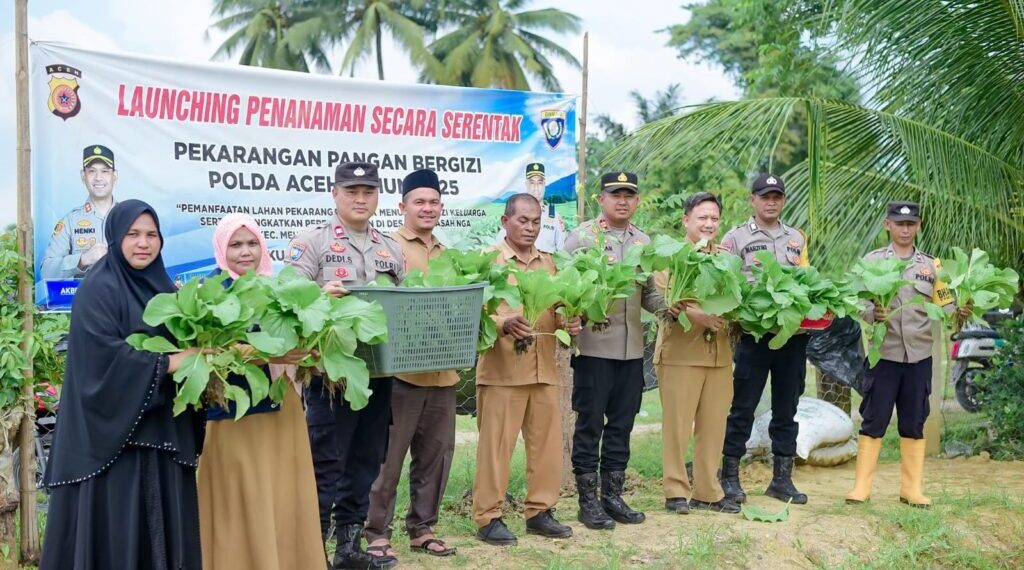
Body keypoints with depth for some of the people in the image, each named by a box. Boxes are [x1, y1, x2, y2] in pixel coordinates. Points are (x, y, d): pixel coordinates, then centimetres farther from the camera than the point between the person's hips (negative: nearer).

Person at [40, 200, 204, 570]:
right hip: (116, 425, -7)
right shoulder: (98, 287, -8)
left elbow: (182, 342, 17)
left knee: (164, 516, 8)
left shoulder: (163, 288, 13)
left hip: (162, 425, 7)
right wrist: (168, 363, -18)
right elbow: (102, 354, -18)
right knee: (115, 520, -3)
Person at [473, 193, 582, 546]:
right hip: (501, 369, -6)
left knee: (547, 442, 10)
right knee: (495, 445, -1)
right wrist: (504, 323, -29)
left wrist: (569, 322, -3)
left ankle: (540, 511, 23)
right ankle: (488, 517, 9)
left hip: (543, 369, 6)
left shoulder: (547, 263, 15)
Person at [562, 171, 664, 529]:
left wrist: (668, 306, -3)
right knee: (590, 424, 1)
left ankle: (612, 496, 21)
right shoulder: (582, 236, -2)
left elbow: (648, 294, 16)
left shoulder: (643, 241, 13)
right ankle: (587, 500, 11)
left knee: (621, 424, 11)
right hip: (594, 346, -5)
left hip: (632, 348, 5)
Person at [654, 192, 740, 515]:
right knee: (677, 425, -1)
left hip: (720, 353, 5)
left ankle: (708, 491, 18)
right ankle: (676, 491, 9)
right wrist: (696, 315, -25)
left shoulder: (726, 258, 16)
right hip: (680, 352, -5)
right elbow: (660, 299, -13)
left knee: (714, 426, 8)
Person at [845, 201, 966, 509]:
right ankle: (862, 487, 8)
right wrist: (873, 313, -25)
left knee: (914, 424, 9)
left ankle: (912, 489, 18)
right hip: (883, 354, -3)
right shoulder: (872, 261, 2)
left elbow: (944, 306, 7)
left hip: (919, 356, 3)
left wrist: (960, 311, -13)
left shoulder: (931, 265, 11)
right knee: (873, 422, 1)